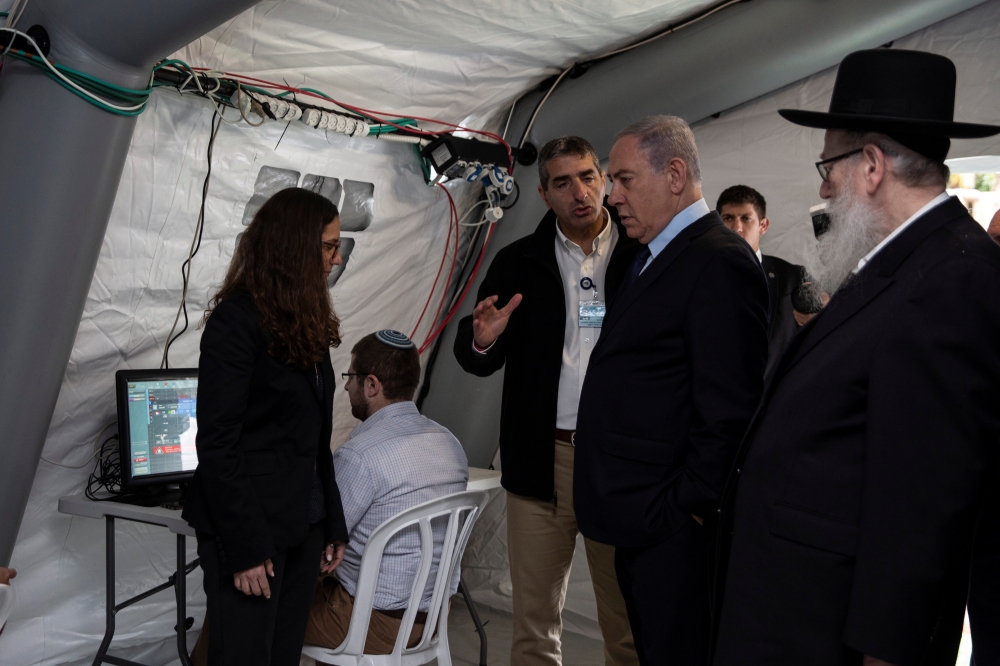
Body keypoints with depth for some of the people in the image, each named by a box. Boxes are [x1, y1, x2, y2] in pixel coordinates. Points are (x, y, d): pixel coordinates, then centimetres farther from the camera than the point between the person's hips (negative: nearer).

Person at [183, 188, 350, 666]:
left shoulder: (306, 321, 11)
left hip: (303, 526, 7)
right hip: (251, 530, -7)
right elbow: (217, 443, -15)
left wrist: (333, 524, 10)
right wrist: (245, 547, -17)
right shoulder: (236, 320, -12)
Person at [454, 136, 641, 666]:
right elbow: (479, 363, 9)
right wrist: (481, 342, -12)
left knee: (629, 622, 9)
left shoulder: (644, 255, 2)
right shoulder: (518, 263, 8)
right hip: (542, 458, 2)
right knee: (534, 622, 11)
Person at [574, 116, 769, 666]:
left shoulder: (718, 262, -17)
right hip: (639, 525, 9)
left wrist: (689, 507, -17)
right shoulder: (650, 258, 15)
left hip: (674, 534, -9)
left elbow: (730, 410, -21)